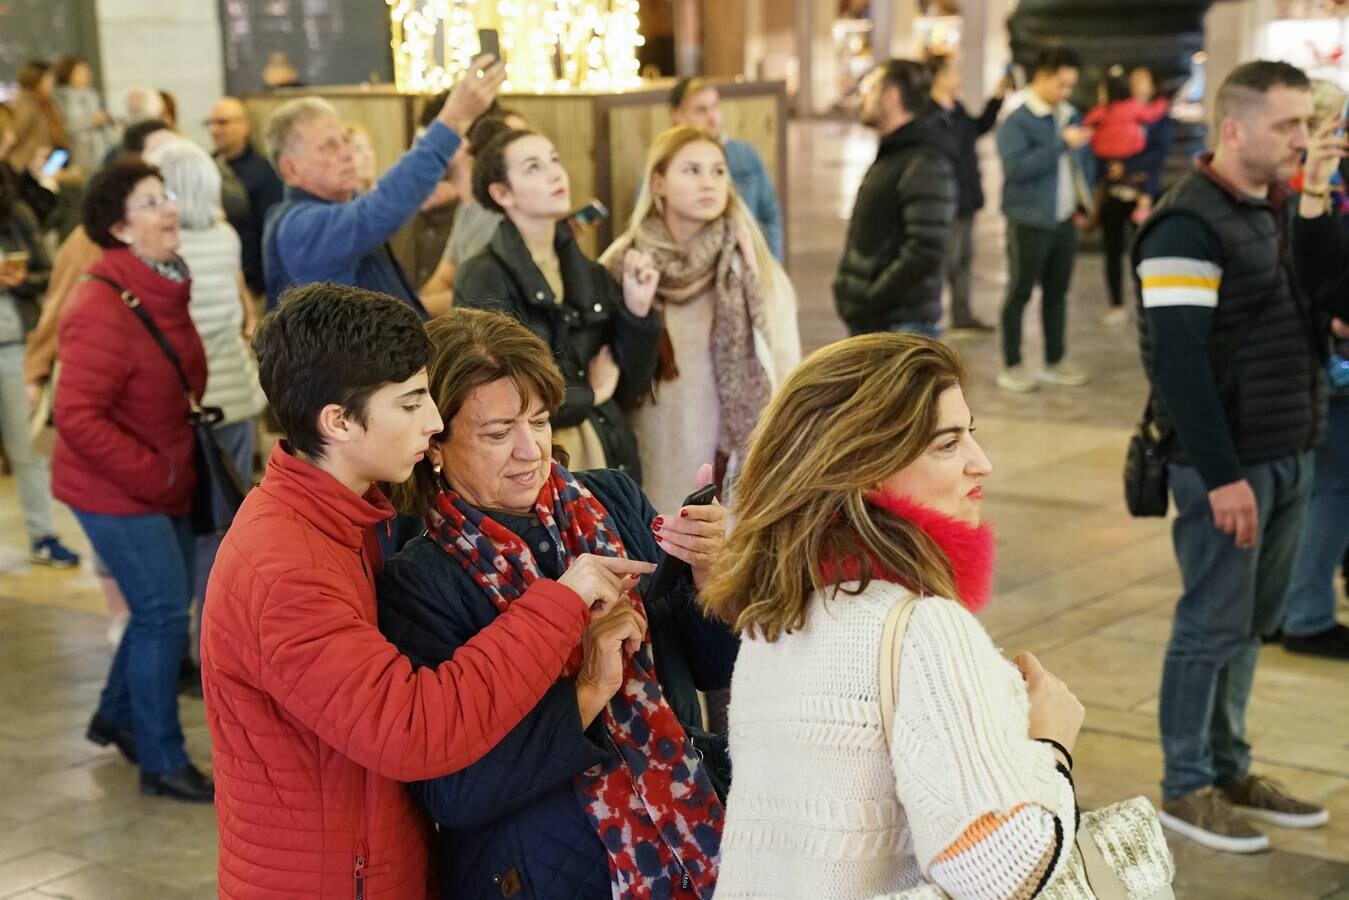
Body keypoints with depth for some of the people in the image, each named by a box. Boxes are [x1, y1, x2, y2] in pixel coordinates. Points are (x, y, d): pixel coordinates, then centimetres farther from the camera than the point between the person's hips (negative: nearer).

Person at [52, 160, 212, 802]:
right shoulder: (103, 309, -23)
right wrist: (152, 473, -21)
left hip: (165, 484, 9)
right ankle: (162, 763, 8)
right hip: (117, 494, -9)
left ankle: (116, 716, 39)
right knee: (164, 614, -5)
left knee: (163, 607, 17)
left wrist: (176, 467, 10)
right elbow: (76, 417, -27)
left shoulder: (164, 287, 5)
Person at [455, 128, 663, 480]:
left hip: (607, 458, 5)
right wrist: (588, 395, -3)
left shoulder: (592, 276, 7)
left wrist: (637, 310, -7)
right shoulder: (482, 280, -10)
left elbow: (630, 388, 7)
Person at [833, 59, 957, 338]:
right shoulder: (892, 156, 16)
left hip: (903, 327, -10)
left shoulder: (925, 164, -16)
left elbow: (927, 250, -24)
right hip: (869, 324, 10)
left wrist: (868, 301, -20)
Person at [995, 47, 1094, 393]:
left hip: (1064, 221, 7)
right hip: (1029, 222, -7)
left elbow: (1085, 159, 25)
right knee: (1019, 293, 1)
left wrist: (1083, 200, 15)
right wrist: (1062, 144, -26)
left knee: (1057, 292, 13)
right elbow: (1016, 165, -25)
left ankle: (1056, 362, 24)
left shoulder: (1070, 117, 11)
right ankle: (1011, 367, 8)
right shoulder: (1016, 121, -11)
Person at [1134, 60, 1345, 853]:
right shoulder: (1188, 226, -15)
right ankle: (1186, 788, 12)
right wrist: (1222, 474, -22)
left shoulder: (1284, 211, 13)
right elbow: (1178, 360, -21)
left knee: (1253, 624, 15)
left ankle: (1230, 769, 27)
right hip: (1229, 463, -8)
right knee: (1214, 625, 0)